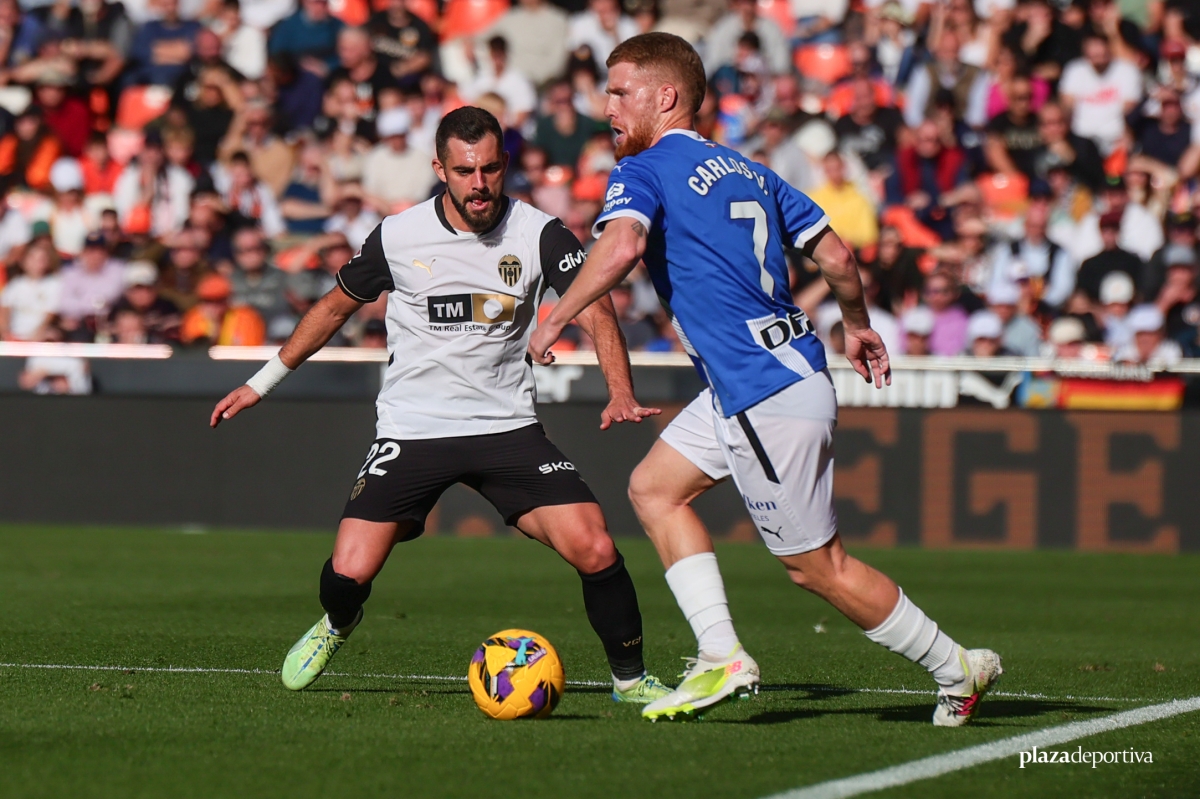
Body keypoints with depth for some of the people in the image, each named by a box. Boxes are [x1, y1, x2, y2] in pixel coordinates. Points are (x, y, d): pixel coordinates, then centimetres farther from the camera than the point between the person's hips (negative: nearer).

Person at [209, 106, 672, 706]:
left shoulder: (539, 234, -6)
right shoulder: (397, 237, -3)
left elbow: (595, 313, -14)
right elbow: (337, 305, 14)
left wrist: (620, 393, -33)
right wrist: (264, 381, 19)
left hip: (507, 426, 0)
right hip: (411, 428, 0)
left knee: (595, 550, -17)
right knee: (349, 573, -12)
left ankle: (630, 678, 7)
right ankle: (336, 627, 27)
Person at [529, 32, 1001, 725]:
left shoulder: (645, 171, -7)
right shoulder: (748, 172, 15)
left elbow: (620, 245, -28)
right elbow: (836, 256, 13)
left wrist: (555, 320, -19)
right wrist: (860, 328, 28)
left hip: (767, 396, -9)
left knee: (819, 567, 1)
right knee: (654, 487, 14)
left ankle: (957, 668, 11)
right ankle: (722, 658, 6)